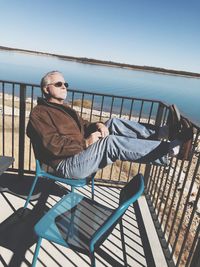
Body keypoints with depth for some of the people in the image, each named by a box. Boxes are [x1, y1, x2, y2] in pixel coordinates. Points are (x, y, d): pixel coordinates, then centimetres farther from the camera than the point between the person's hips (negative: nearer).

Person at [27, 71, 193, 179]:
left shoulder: (64, 108, 23)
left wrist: (97, 125, -4)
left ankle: (161, 134, -20)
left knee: (115, 124, -10)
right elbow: (54, 146, -18)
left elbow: (83, 126, 19)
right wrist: (85, 143, -19)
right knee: (111, 142, -30)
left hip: (82, 155, 8)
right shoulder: (39, 113, -5)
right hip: (68, 165, -8)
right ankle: (172, 149, -27)